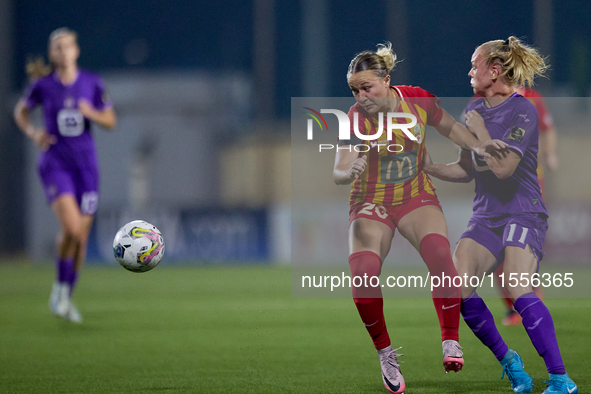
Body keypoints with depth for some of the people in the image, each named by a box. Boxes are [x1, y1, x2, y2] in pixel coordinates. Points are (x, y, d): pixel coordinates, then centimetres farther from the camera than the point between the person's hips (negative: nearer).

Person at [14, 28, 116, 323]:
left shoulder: (92, 83, -1)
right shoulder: (42, 85, -4)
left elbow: (111, 121, 5)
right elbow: (20, 111, 13)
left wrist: (91, 113, -15)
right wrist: (33, 133, -6)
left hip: (85, 164, 3)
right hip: (55, 163, -3)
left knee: (82, 235, 5)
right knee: (71, 228, -24)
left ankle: (67, 296, 25)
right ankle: (59, 287, -2)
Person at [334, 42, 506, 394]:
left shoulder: (419, 101, -10)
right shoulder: (355, 118, -16)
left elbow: (450, 127, 11)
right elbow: (338, 173, -23)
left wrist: (477, 147, -4)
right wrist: (349, 172, -45)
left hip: (418, 198, 1)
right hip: (371, 205, -1)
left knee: (439, 252, -29)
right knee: (363, 274, -23)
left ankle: (451, 341, -19)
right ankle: (385, 352, -1)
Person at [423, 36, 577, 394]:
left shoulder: (523, 111, -11)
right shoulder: (475, 109, 12)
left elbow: (502, 168, -21)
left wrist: (480, 131, -12)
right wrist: (432, 168, 5)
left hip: (523, 214, -7)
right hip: (486, 216, 7)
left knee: (519, 291, -25)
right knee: (457, 287, -13)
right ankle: (508, 360, 5)